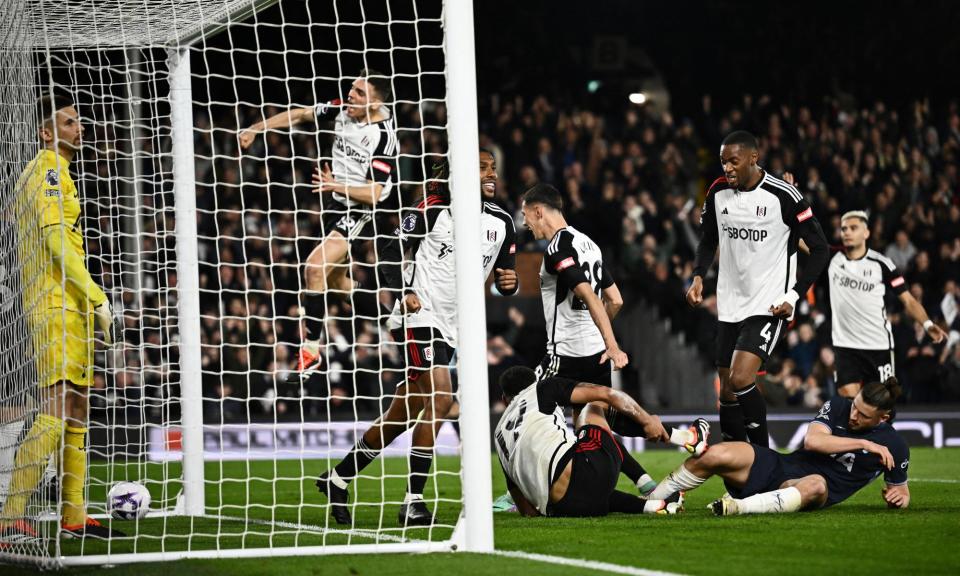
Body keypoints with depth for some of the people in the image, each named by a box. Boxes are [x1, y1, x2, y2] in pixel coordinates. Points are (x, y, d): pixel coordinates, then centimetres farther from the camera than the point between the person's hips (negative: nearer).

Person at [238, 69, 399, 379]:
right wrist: (254, 129, 5)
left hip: (364, 211, -9)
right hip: (338, 204, 9)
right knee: (334, 279, 16)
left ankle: (311, 348, -14)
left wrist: (337, 185, -36)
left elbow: (375, 193, -24)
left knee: (316, 267, -21)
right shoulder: (342, 109, -4)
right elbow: (300, 115, 9)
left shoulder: (383, 135, -24)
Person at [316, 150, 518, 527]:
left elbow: (505, 278, 14)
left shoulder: (501, 223, 8)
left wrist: (509, 282, -9)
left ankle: (338, 479, 27)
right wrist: (402, 293, -19)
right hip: (418, 317, -7)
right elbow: (391, 253, -3)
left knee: (403, 415, 11)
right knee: (440, 399, -23)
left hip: (450, 327, 7)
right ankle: (413, 502, -20)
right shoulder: (433, 209, -7)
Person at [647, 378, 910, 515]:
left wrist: (900, 495, -9)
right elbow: (812, 440, -13)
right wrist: (864, 444, -14)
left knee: (816, 486, -44)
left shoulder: (894, 446, 0)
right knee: (715, 455, -23)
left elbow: (899, 488, 15)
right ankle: (650, 500, -7)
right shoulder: (838, 406, 3)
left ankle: (739, 507, -59)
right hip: (781, 467, 2)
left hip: (809, 492, -2)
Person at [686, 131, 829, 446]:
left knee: (740, 380, -22)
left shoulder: (783, 195, -14)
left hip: (769, 305, -6)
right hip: (729, 305, 6)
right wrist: (698, 276, 1)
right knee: (727, 392, 8)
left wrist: (794, 295, -14)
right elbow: (708, 240, 20)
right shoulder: (718, 192, 2)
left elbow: (820, 249, -7)